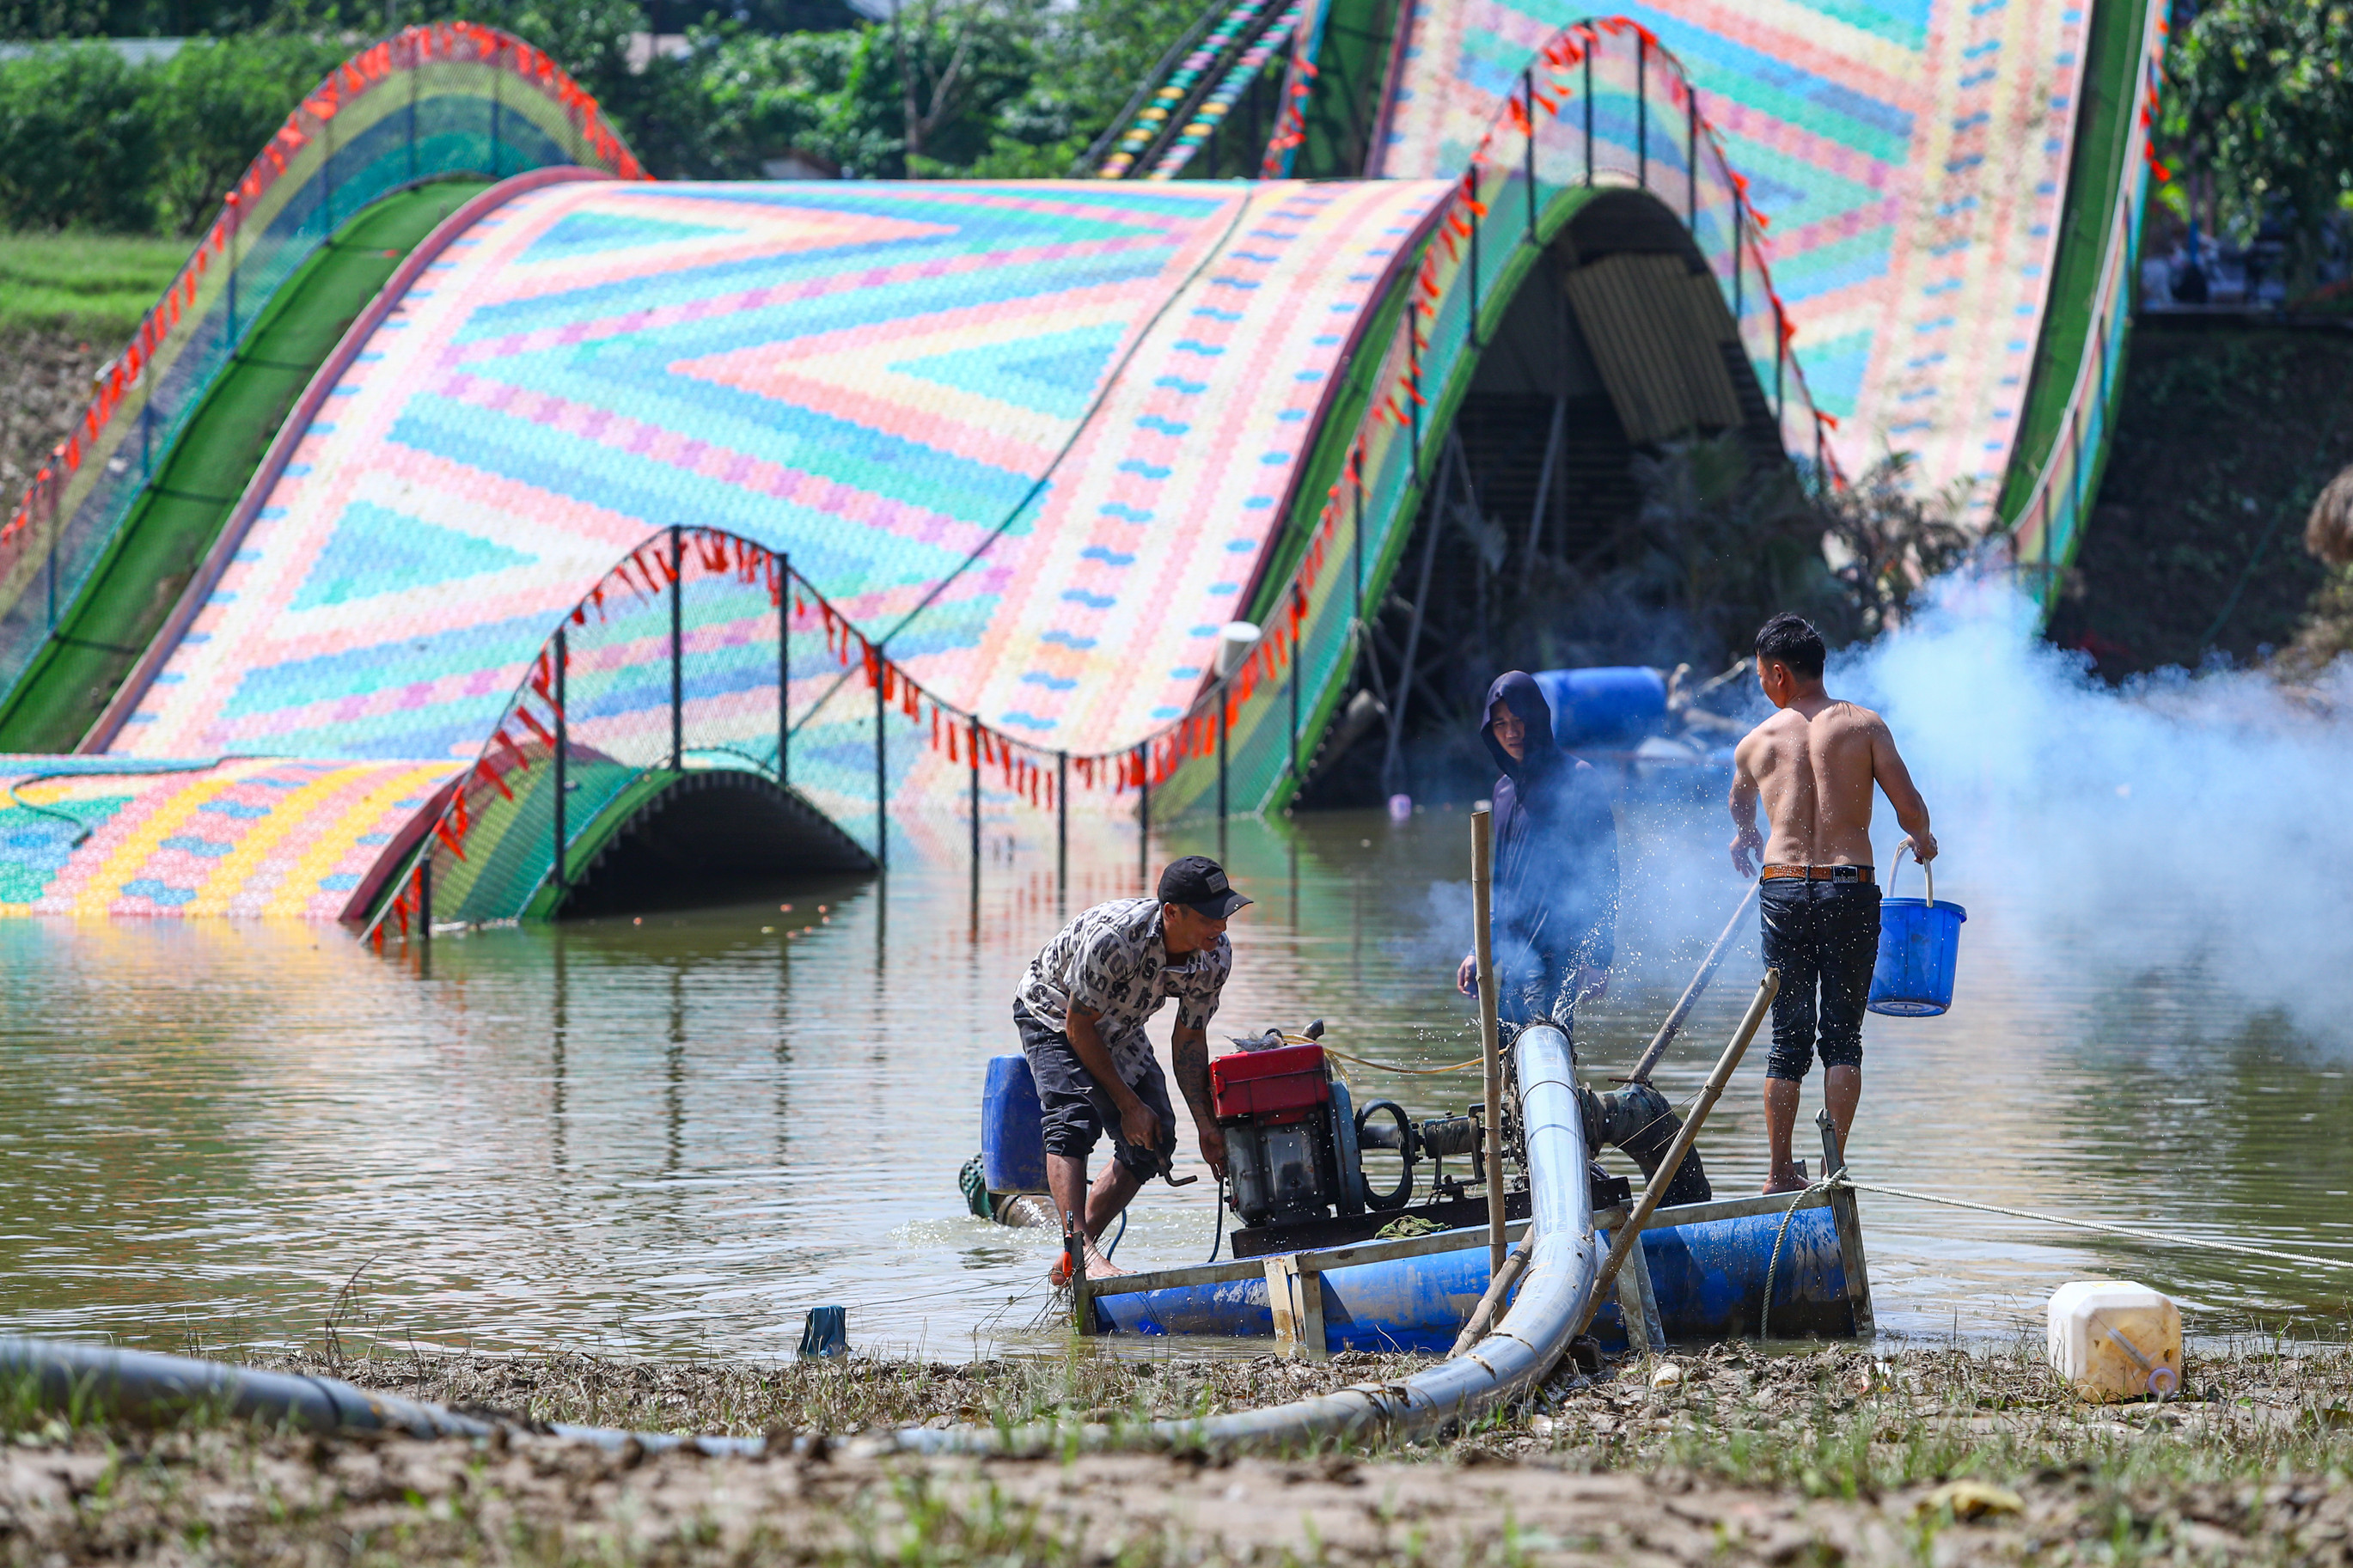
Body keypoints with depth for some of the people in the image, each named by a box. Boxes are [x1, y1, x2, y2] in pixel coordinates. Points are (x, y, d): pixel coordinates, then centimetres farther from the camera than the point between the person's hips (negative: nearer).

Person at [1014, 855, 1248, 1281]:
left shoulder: (1216, 956, -21)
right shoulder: (1114, 938, -40)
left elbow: (1189, 1039, -7)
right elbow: (1079, 1027, -27)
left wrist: (1206, 1125, -11)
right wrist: (1128, 1104, -23)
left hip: (1120, 1029, 7)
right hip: (1053, 1015, -7)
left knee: (1154, 1142, -1)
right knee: (1074, 1120, -29)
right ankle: (1081, 1254, -41)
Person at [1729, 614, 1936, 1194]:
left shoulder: (1755, 743, 9)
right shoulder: (1864, 725, 2)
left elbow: (1741, 812, 30)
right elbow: (1910, 807, -3)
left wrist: (1745, 840, 54)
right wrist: (1922, 841, 21)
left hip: (1782, 888, 1)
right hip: (1850, 887, -1)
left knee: (1788, 1038, 8)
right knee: (1842, 1035, 4)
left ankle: (1781, 1173, 8)